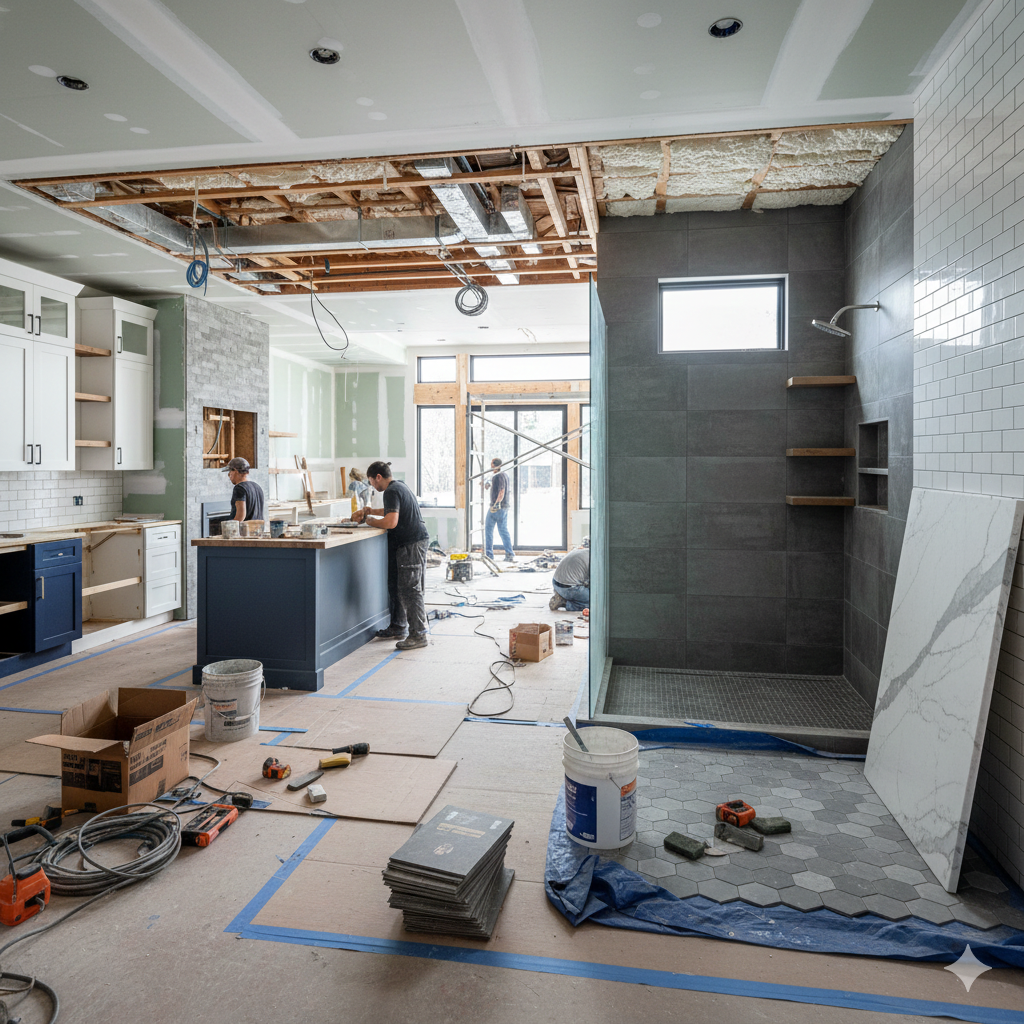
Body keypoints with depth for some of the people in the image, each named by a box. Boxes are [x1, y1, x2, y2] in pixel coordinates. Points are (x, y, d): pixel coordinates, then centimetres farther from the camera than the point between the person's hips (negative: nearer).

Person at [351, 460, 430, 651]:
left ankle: (418, 635, -6)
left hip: (412, 544, -11)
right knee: (396, 586, 16)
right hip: (412, 542, 11)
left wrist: (369, 520, -8)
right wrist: (368, 511, 28)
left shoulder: (391, 491, -15)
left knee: (410, 589, -9)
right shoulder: (399, 486, 18)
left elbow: (390, 522, -24)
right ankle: (398, 628, 25)